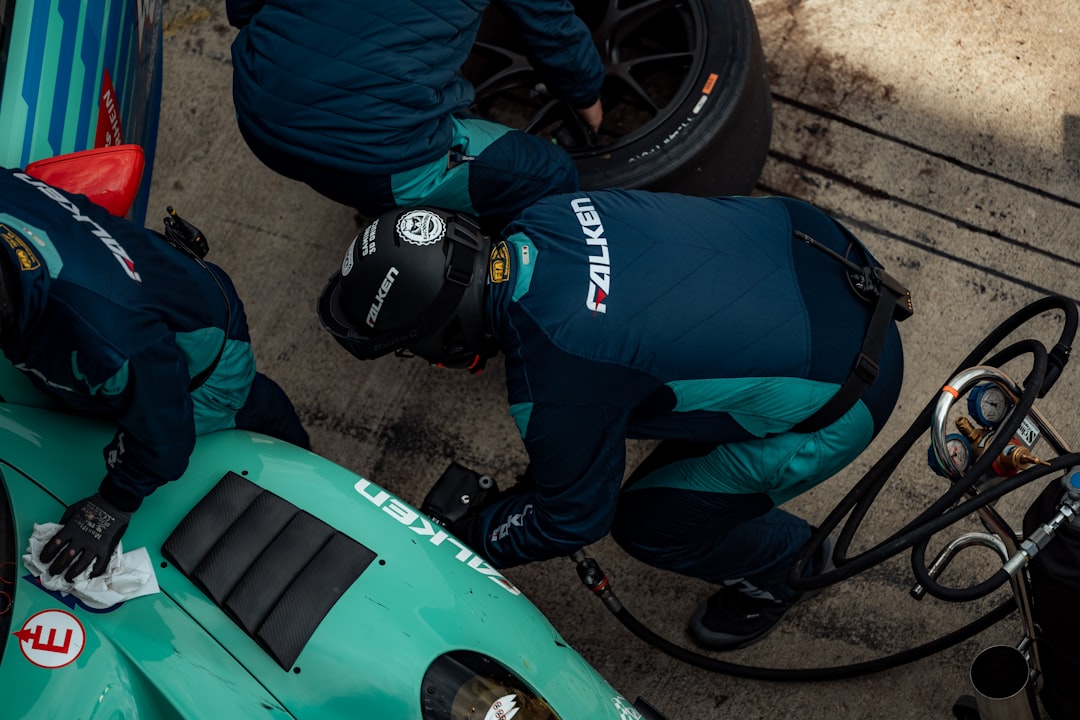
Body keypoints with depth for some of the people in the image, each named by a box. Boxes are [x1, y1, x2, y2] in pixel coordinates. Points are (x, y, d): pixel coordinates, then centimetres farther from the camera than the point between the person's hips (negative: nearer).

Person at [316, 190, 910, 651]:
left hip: (841, 392, -8)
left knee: (649, 523, 6)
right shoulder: (544, 219, -7)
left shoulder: (554, 388, -30)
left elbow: (572, 519, -10)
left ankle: (781, 565, 32)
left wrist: (462, 546, 7)